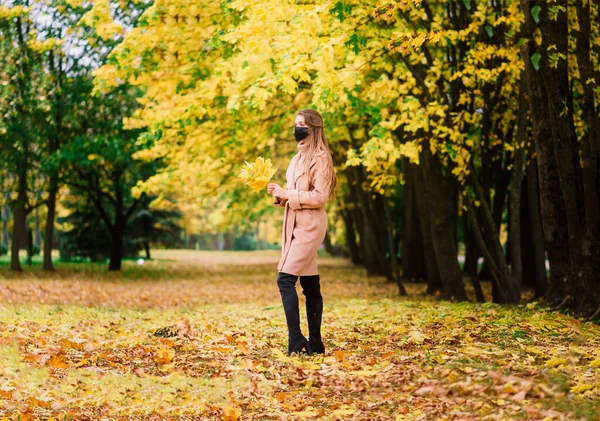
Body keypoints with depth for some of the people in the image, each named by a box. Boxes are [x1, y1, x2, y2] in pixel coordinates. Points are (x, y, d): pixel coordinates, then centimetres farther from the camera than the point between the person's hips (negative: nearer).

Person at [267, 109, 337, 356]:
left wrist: (288, 194, -16)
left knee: (285, 279, -16)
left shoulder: (320, 158, -9)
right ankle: (314, 343, 11)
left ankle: (296, 341, -14)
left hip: (309, 226, -9)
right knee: (309, 284, 9)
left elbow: (320, 197, -16)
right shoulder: (299, 157, 18)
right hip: (294, 224, 9)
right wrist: (279, 194, 4)